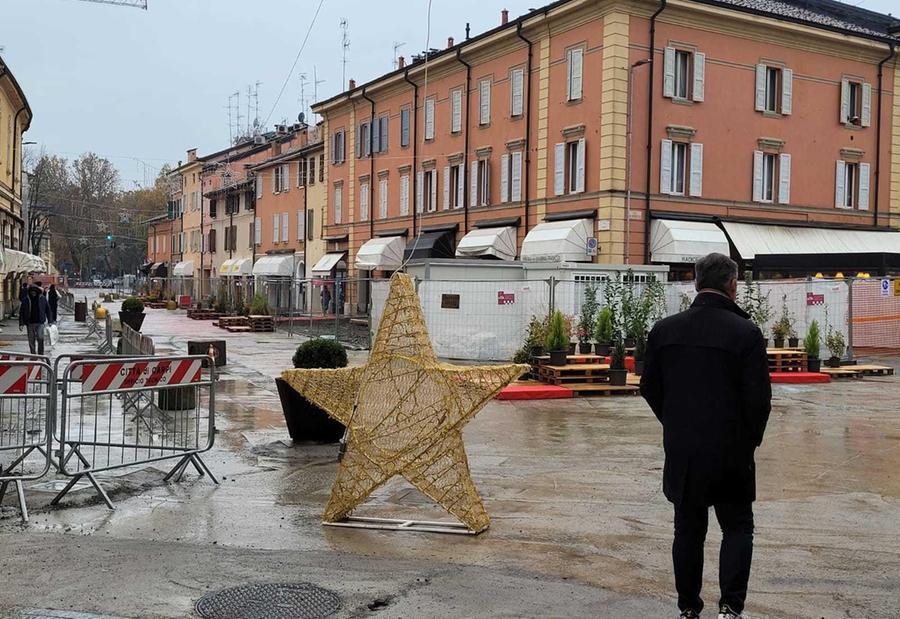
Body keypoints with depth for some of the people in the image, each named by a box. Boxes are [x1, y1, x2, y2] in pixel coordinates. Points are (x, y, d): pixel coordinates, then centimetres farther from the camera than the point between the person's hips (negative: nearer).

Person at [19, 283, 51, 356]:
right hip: (30, 323, 1)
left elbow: (48, 309, 9)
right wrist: (21, 324, -6)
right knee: (31, 340, 5)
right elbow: (21, 312, 1)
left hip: (40, 322, -1)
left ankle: (41, 355, -1)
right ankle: (33, 355, 16)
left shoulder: (42, 298, 2)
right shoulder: (26, 300, 1)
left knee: (40, 339, -12)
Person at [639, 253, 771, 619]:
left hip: (681, 452, 3)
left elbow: (649, 388, 7)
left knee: (688, 531, 15)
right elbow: (759, 398, -12)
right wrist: (751, 439, 5)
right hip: (730, 452, -3)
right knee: (737, 528, 12)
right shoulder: (745, 332, -12)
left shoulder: (664, 330, 0)